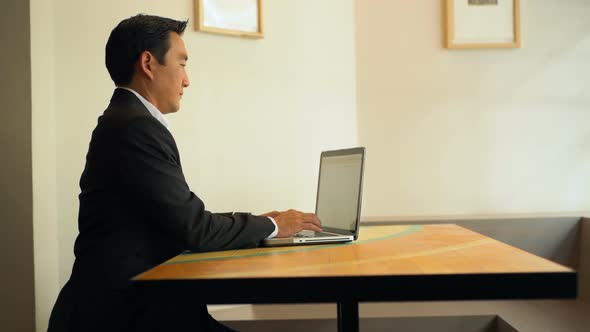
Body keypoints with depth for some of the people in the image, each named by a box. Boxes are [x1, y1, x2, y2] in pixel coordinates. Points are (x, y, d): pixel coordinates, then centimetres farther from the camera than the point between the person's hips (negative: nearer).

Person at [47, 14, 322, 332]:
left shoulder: (126, 119, 12)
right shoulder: (137, 127, -17)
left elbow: (180, 223, 11)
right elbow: (194, 229, -17)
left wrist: (255, 224, 10)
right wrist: (271, 225, -3)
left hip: (128, 299, 9)